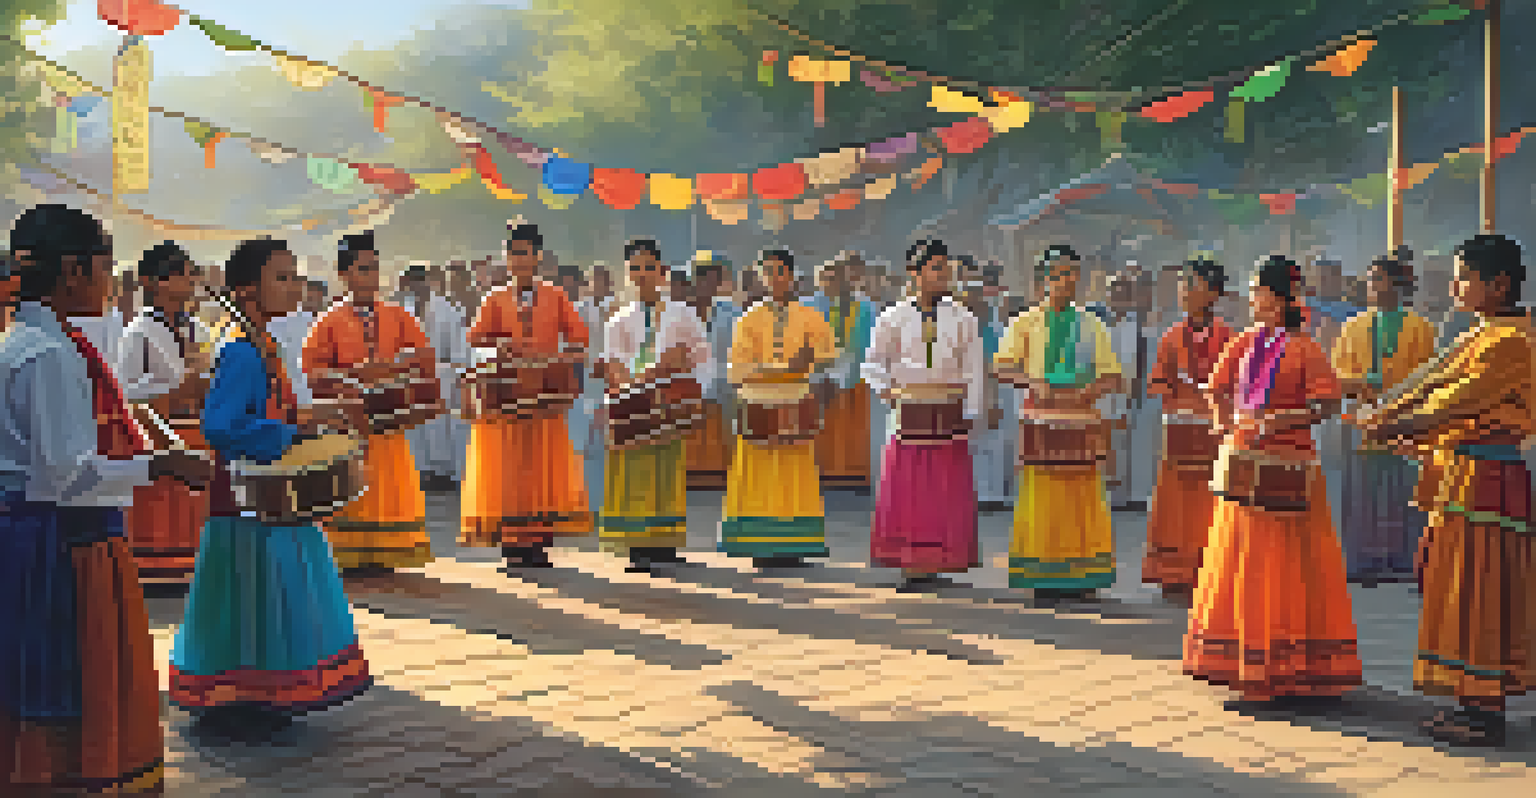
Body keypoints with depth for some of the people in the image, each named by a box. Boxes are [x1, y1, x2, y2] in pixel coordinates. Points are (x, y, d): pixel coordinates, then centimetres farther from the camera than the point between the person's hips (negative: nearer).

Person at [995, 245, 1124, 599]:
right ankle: (1040, 574, 2)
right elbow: (1002, 365, 1)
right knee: (1040, 496, -5)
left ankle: (1081, 575, 6)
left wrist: (1091, 390, -10)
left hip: (1081, 418, 2)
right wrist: (1031, 381, -18)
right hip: (1040, 417, -2)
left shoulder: (1091, 325, 14)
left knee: (1084, 498, -1)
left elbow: (1113, 377, 11)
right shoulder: (1026, 323, 9)